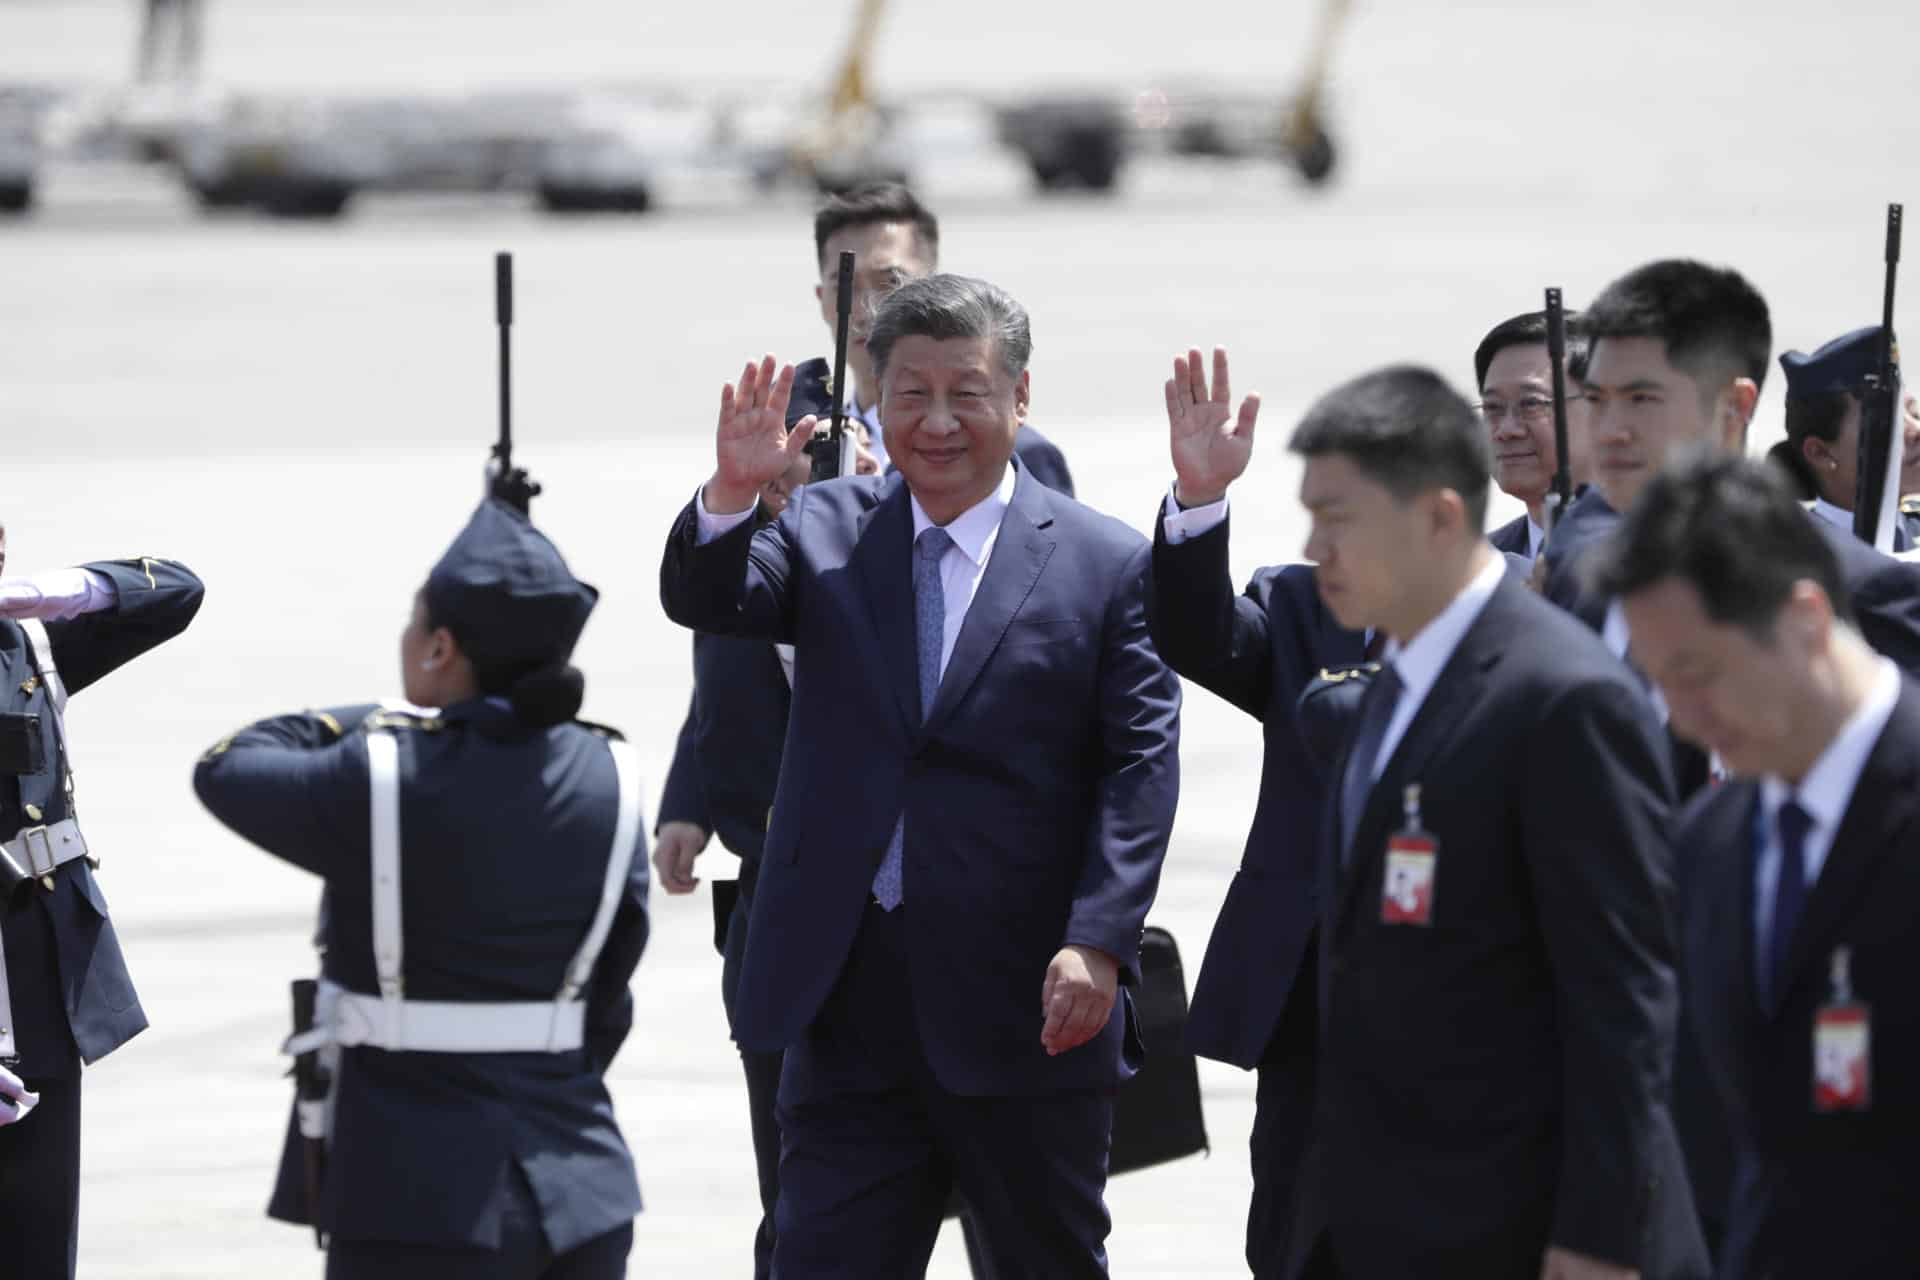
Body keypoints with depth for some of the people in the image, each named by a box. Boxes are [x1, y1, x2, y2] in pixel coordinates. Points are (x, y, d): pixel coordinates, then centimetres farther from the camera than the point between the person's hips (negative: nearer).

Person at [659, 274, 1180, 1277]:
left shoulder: (1104, 567, -1)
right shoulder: (825, 532, 8)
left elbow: (1140, 769, -6)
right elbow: (704, 601, -8)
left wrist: (1098, 944, -17)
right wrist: (732, 495, -29)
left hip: (1028, 1008, -2)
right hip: (850, 1005, 2)